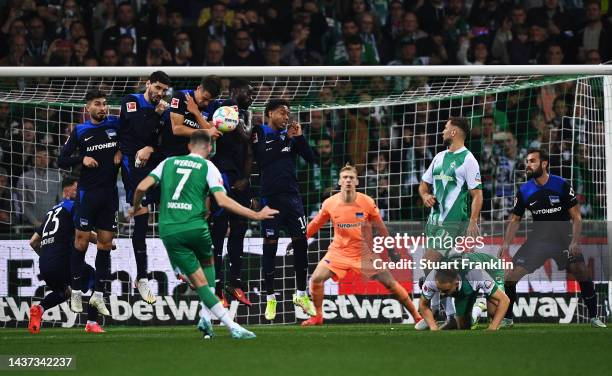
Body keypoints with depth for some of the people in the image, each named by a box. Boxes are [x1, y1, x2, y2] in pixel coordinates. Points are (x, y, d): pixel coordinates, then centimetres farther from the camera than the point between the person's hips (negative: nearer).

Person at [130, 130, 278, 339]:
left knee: (200, 282, 3)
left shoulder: (168, 162, 15)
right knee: (208, 262, 28)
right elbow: (222, 201, -6)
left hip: (169, 230, 2)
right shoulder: (208, 167, 5)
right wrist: (255, 216, -1)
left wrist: (136, 208, 27)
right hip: (195, 226, -2)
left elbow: (142, 187, 7)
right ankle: (206, 317, 12)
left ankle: (232, 326, -4)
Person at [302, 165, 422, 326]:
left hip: (363, 252, -1)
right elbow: (315, 225, 6)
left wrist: (392, 250, 4)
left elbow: (381, 228, 0)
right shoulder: (329, 204, -10)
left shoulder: (367, 202, -12)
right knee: (316, 279, -15)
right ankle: (317, 317, 7)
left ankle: (417, 316, 6)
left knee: (390, 282, -4)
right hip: (338, 251, 1)